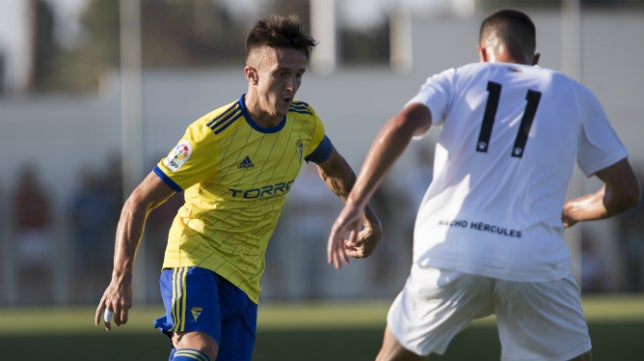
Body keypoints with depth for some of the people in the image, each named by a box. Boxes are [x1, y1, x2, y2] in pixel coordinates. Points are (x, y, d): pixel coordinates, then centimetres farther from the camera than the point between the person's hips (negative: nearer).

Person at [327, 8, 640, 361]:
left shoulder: (456, 80, 16)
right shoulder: (574, 95, 17)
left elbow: (403, 125, -5)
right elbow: (625, 191, 17)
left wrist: (354, 202, -7)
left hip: (449, 253, 1)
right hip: (535, 262, 0)